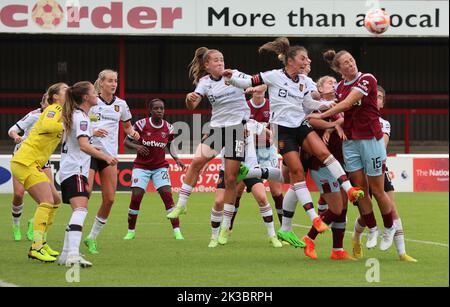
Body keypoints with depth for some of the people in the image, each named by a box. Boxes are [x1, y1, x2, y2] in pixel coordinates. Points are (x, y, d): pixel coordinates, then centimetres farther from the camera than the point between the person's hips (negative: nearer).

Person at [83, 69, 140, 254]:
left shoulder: (120, 104, 8)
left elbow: (127, 126, 22)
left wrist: (132, 132, 0)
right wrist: (92, 132, -20)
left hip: (109, 155, 4)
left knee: (109, 199, -1)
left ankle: (92, 238, 13)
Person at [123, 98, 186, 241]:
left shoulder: (167, 128, -1)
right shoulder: (141, 124, -10)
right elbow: (126, 141, -2)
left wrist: (176, 159, -3)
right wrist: (136, 146, -23)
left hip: (160, 167, 2)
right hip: (141, 166, -2)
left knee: (167, 196, -11)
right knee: (136, 197, -9)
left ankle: (177, 231, -8)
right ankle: (131, 231, 8)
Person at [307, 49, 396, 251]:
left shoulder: (367, 79, -11)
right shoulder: (340, 87, 8)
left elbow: (347, 104, -18)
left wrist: (322, 115, -14)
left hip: (371, 139, -5)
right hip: (350, 141, 5)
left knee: (377, 190, 0)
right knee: (359, 189, 2)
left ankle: (389, 229, 18)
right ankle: (372, 230, 15)